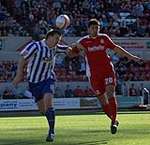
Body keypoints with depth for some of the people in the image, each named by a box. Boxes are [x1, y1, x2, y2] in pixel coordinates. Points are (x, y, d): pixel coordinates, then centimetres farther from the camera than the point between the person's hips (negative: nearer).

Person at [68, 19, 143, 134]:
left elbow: (116, 48, 17)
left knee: (110, 92, -18)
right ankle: (114, 120, 17)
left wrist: (130, 56, 18)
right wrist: (76, 47, -21)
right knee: (102, 99, 1)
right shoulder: (83, 41, 3)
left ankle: (114, 121, -18)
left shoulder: (104, 38, 8)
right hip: (94, 74, 0)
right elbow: (71, 54, 1)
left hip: (107, 69, 0)